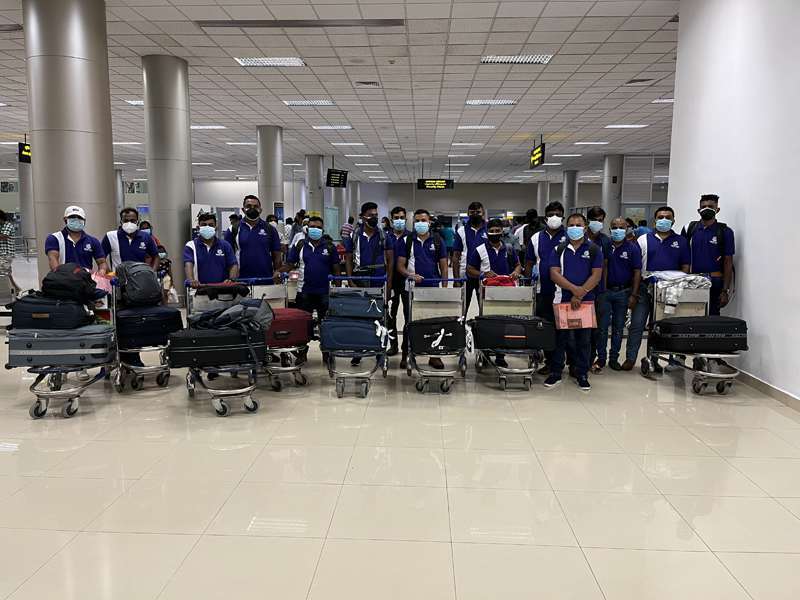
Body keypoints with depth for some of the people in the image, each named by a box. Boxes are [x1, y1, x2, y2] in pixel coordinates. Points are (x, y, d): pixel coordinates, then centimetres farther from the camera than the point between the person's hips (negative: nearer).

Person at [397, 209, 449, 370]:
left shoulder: (438, 240, 8)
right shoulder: (406, 240, 4)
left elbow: (443, 266, 8)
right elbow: (400, 265, 2)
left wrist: (444, 288, 0)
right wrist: (410, 275, -18)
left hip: (433, 287, 1)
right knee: (410, 322, 4)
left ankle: (434, 356, 13)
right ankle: (405, 355, 13)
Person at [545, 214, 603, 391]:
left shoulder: (594, 249, 4)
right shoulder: (558, 249, 7)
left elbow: (596, 275, -4)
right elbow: (554, 273, -3)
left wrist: (580, 294, -14)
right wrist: (574, 288, -17)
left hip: (585, 300, 0)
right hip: (562, 299, 1)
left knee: (583, 339, 6)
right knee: (560, 336, 5)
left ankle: (582, 374, 16)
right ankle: (555, 372, 15)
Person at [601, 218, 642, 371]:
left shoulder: (633, 248, -2)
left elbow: (637, 272, -3)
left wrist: (633, 295, -8)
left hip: (623, 292, 0)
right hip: (605, 290, 0)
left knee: (618, 327, 9)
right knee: (602, 326, 2)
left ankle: (614, 358, 18)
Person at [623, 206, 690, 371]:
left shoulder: (681, 242, 9)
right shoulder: (644, 239, 5)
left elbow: (685, 267, 9)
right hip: (645, 288, -1)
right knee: (636, 324, -3)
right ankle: (630, 358, 6)